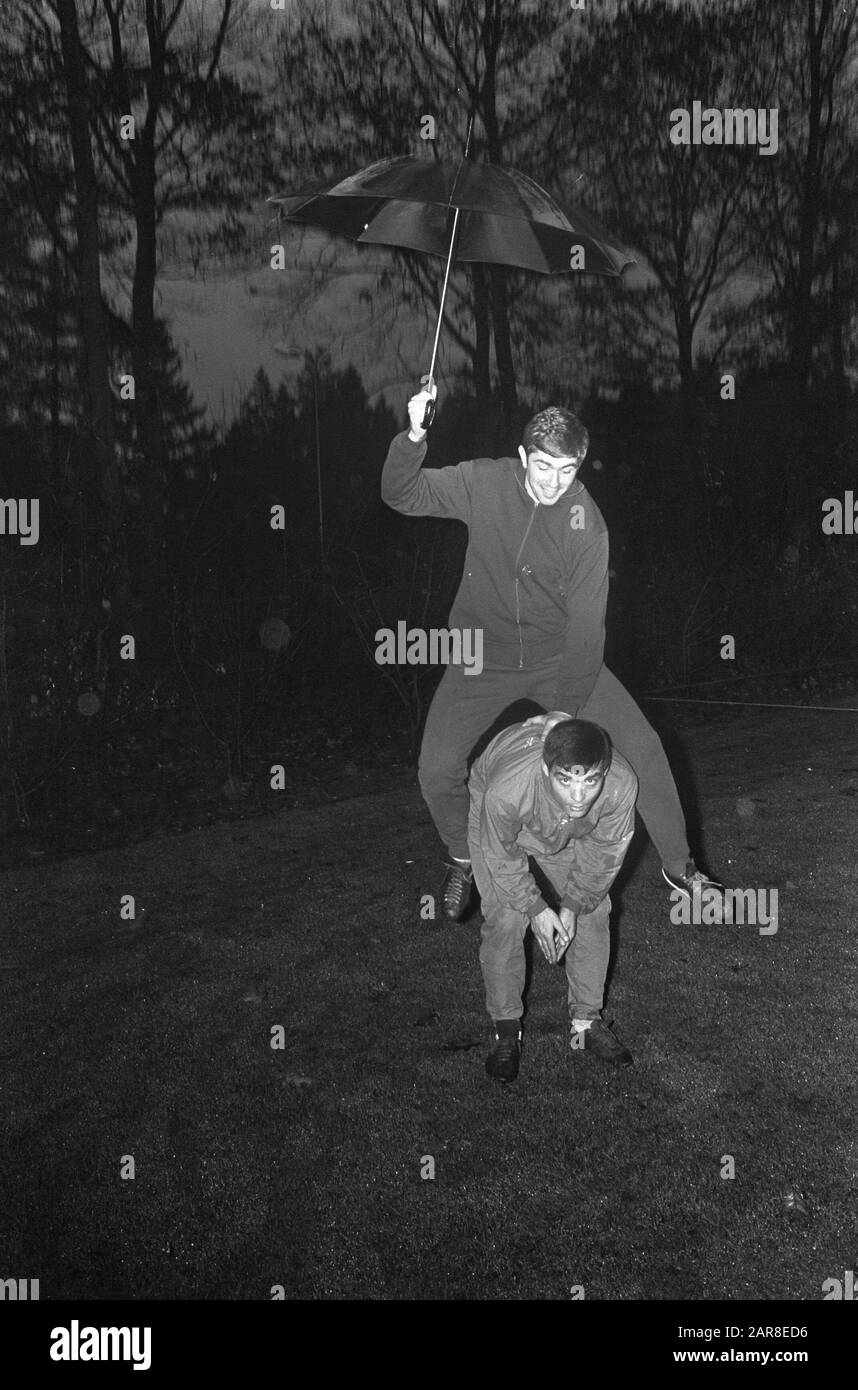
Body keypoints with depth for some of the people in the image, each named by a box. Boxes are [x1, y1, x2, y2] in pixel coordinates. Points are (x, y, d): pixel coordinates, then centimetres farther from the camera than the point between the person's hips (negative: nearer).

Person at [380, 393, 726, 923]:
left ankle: (679, 866, 13)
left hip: (559, 656, 0)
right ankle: (463, 860, 18)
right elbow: (402, 496, -8)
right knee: (437, 770, -15)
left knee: (643, 745, -9)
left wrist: (563, 716, -19)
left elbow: (586, 627, -16)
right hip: (485, 657, 0)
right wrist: (414, 438, -28)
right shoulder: (484, 483, -12)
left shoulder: (587, 525, -16)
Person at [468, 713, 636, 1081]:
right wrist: (537, 909, -18)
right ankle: (506, 1032, 7)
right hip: (499, 828, -3)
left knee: (593, 911, -1)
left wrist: (572, 907, -12)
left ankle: (588, 1022, 17)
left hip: (567, 833, 3)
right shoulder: (506, 789, -47)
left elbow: (604, 854, -17)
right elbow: (502, 856, -24)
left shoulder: (621, 784, -39)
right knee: (505, 920, -12)